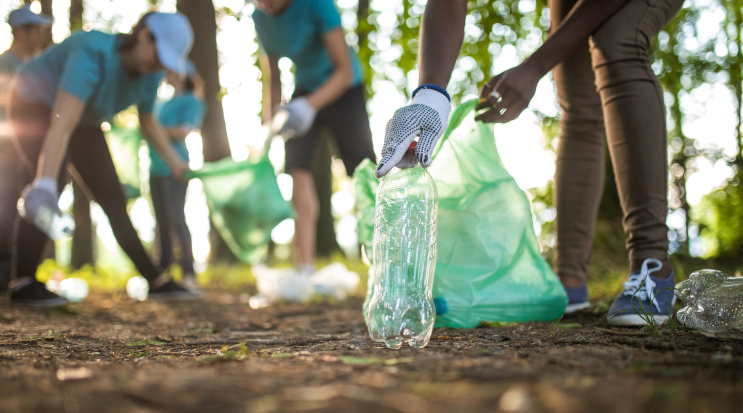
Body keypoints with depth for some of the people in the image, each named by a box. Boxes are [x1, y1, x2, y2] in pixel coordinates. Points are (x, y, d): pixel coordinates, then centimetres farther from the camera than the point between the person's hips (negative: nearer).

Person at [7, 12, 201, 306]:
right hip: (36, 106, -7)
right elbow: (61, 125, -51)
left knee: (113, 198, 2)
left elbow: (148, 124, 5)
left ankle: (156, 282, 4)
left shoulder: (149, 74, -15)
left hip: (85, 120, 7)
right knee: (52, 184, -28)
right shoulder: (94, 54, -39)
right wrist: (45, 185, -60)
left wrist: (176, 165, 3)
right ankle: (22, 282, -22)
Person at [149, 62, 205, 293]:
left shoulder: (191, 101, -2)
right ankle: (163, 272, 13)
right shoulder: (165, 104, 21)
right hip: (157, 168, 8)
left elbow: (184, 131, -14)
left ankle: (189, 275, -13)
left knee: (176, 219, -13)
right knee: (162, 222, 9)